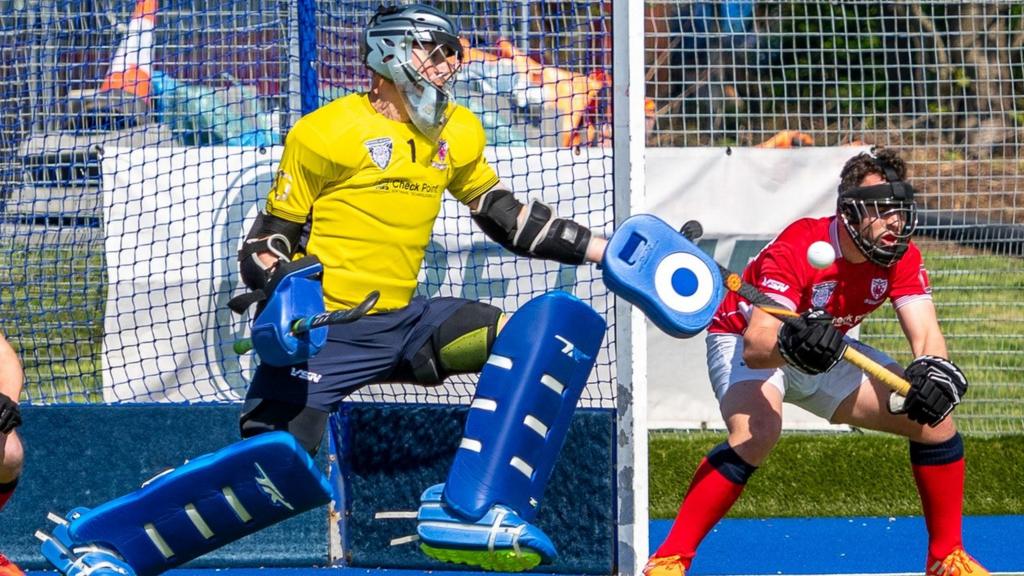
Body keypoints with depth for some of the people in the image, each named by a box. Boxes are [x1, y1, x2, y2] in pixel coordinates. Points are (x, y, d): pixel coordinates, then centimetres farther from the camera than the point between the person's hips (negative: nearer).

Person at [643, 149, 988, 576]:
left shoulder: (902, 257, -15)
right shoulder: (797, 250, -34)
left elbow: (925, 332, -24)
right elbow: (754, 346, -42)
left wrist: (933, 371, -47)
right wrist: (790, 345, -65)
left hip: (825, 349, 6)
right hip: (741, 340, -6)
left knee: (934, 419, -6)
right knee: (757, 432, -37)